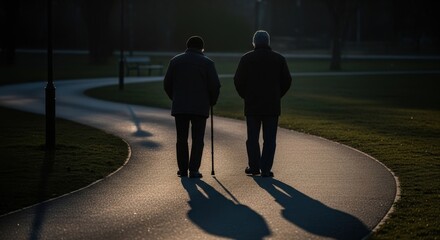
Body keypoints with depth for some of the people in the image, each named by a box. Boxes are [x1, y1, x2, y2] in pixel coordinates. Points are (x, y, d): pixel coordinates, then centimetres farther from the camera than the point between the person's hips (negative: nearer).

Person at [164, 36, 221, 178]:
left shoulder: (175, 61, 5)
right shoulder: (207, 62, -1)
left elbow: (167, 84, 6)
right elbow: (215, 85, -5)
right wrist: (212, 101, 12)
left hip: (180, 106, 2)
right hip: (200, 107, -2)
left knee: (181, 139, 10)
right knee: (197, 139, 2)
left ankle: (183, 169, 11)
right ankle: (193, 170, -6)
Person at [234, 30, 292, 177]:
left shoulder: (246, 59, -2)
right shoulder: (279, 59, 2)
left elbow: (238, 81, -2)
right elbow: (287, 81, 4)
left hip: (252, 105, 0)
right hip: (272, 106, 0)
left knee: (252, 137, 9)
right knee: (269, 139, 2)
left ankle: (254, 167, 11)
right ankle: (266, 169, -2)